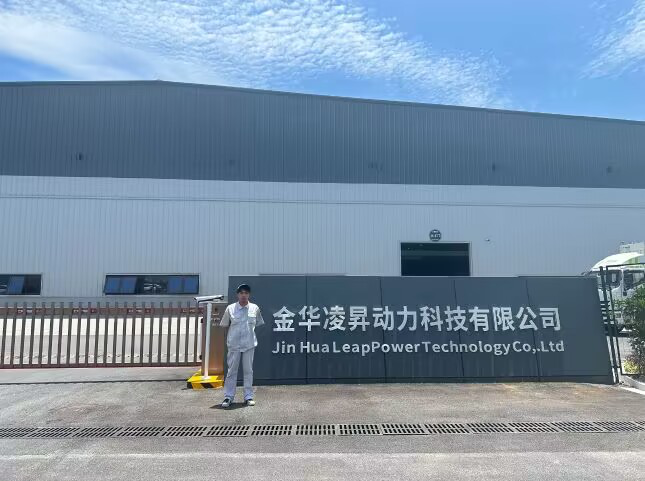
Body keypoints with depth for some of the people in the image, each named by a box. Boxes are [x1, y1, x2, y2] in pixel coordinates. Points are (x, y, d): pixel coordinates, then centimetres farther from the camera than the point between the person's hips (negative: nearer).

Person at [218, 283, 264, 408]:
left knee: (248, 371, 7)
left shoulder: (255, 308, 1)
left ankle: (249, 396, 15)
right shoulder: (230, 308, -3)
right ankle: (228, 397, 11)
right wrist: (234, 332, 9)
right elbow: (224, 324, 8)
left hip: (249, 344, 1)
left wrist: (249, 331, 10)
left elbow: (258, 323, 14)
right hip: (234, 345, -1)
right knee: (231, 371, 4)